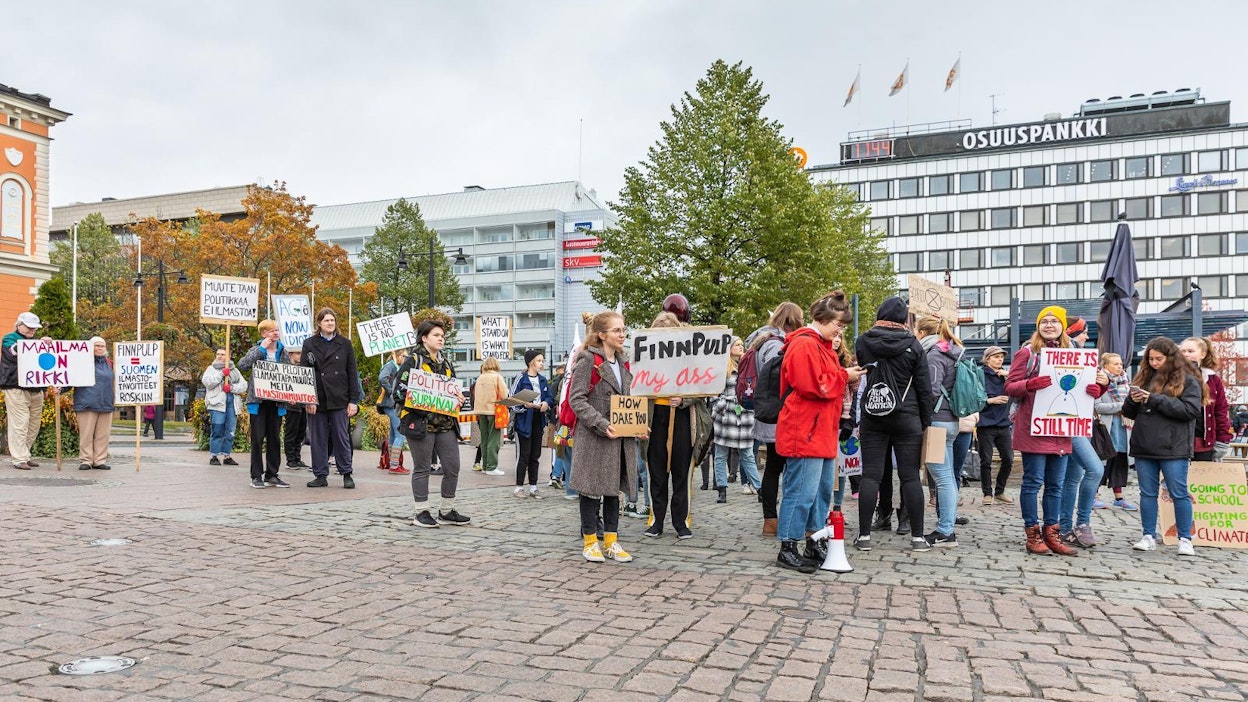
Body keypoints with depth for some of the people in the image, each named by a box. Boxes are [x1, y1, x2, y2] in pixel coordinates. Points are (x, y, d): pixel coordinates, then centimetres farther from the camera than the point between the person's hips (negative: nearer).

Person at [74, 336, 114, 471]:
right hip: (87, 403, -4)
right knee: (86, 433, -2)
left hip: (106, 404, 5)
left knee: (103, 434, 5)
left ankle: (100, 460, 10)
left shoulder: (109, 363, 16)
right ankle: (85, 460, 5)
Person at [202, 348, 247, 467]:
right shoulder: (211, 369, 13)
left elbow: (244, 385, 8)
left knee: (230, 432, 4)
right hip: (217, 403, -3)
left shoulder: (234, 370, 20)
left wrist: (232, 387, -9)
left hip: (232, 403, 3)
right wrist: (222, 373, -11)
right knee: (217, 431, -8)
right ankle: (214, 456, -4)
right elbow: (206, 381, -6)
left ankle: (226, 456, 10)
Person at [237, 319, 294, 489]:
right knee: (258, 438, -2)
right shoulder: (256, 350, 1)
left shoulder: (284, 353, 11)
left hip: (277, 401, 3)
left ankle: (271, 475, 15)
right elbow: (242, 365, -17)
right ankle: (256, 476, 4)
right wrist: (261, 348, -15)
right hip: (258, 401, -3)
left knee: (275, 439, 7)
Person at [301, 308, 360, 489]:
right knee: (318, 438, 5)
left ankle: (347, 474, 10)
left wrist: (354, 400, -1)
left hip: (339, 399, -1)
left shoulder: (344, 344, 7)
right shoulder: (309, 344, 6)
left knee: (342, 437, 3)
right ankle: (321, 475, 13)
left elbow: (352, 374, 5)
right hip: (316, 400, 1)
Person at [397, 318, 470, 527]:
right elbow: (401, 387, -10)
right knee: (422, 469, 3)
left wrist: (459, 397, 4)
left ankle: (447, 511, 19)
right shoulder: (414, 360, -3)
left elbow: (454, 389, 27)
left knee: (452, 468, 5)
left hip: (446, 423, 7)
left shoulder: (446, 363, 19)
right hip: (421, 422, -7)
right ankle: (421, 513, 13)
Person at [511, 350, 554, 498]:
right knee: (523, 455, -2)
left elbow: (550, 397, 16)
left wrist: (546, 403, -5)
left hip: (538, 421, 6)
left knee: (535, 455, 10)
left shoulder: (543, 380, 11)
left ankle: (533, 487, 18)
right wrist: (525, 405, -26)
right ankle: (519, 487, 8)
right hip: (524, 421, -6)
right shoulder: (521, 379, -9)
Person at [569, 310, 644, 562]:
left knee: (614, 488, 11)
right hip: (593, 438, -7)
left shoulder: (623, 363, 14)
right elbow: (576, 399, -16)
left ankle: (611, 542, 19)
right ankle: (590, 542, 13)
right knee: (592, 489, 2)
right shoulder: (588, 360, -9)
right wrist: (602, 425, -23)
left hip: (621, 438, 7)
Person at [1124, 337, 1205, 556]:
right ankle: (1149, 536, 14)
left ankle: (1185, 539, 11)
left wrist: (1155, 399, -17)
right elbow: (1129, 412, 16)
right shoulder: (1144, 378, 13)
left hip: (1173, 448, -4)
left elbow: (1191, 410, -14)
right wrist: (1132, 400, -8)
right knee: (1147, 493, 8)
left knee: (1179, 494, 2)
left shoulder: (1188, 380, -1)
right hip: (1144, 447, 5)